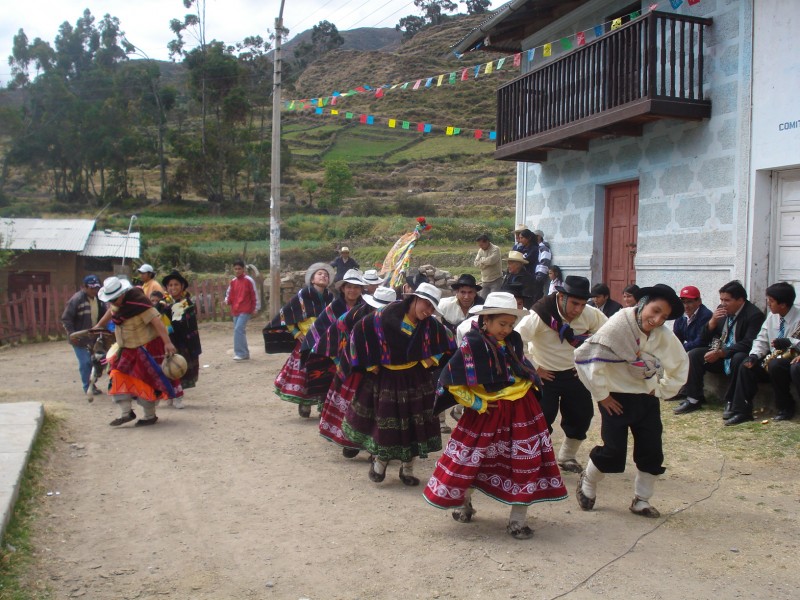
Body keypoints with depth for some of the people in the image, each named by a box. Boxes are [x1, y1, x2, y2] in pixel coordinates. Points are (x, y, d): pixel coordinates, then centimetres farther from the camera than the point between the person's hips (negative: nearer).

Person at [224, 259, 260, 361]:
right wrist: (227, 300, -7)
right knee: (240, 331, 9)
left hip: (245, 310, -7)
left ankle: (241, 353, -15)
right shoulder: (233, 281, 11)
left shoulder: (248, 280, -6)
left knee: (238, 329, -19)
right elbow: (229, 294, 16)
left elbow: (255, 294, -4)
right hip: (235, 311, 7)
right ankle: (244, 354, 17)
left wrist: (256, 308, -4)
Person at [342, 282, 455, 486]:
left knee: (413, 425, 5)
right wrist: (369, 363, -9)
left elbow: (448, 344, 5)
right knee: (383, 421, 7)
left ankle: (407, 469, 22)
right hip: (384, 379, -2)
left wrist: (430, 360, -4)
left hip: (414, 381, 2)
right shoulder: (387, 315, -20)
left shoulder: (430, 325, -11)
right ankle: (380, 461, 32)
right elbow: (360, 330, -13)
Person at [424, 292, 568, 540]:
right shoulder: (472, 344, -16)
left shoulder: (514, 340, 1)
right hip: (486, 411, -4)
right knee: (468, 458, 8)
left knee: (525, 461, 0)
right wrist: (477, 403, -13)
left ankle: (518, 519, 11)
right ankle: (463, 503, 36)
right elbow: (451, 381, -16)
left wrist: (528, 385, 6)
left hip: (520, 410, 4)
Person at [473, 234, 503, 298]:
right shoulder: (480, 250, 8)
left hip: (496, 280, -6)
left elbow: (491, 260, -26)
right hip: (484, 281, 6)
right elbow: (476, 263, 1)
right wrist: (486, 261, -13)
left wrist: (482, 259, -8)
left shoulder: (495, 249, -10)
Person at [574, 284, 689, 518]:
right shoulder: (619, 325, -21)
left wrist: (662, 390, 5)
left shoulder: (664, 336, -6)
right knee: (614, 451, -5)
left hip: (647, 399, 5)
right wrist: (601, 394, -16)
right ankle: (587, 483, 23)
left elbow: (680, 363, 14)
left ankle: (641, 501, 22)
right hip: (617, 400, -5)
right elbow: (585, 356, -24)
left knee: (652, 452, 4)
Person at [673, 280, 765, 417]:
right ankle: (693, 399, -11)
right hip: (719, 355, 6)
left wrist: (721, 352, -30)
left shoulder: (754, 315, -14)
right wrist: (712, 321, -14)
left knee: (739, 358, -37)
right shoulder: (721, 310, 3)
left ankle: (731, 402, -22)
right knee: (694, 354, -13)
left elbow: (748, 344, -23)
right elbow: (704, 340, 5)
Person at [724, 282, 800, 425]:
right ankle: (742, 412, -16)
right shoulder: (772, 316, 8)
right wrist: (755, 355, -9)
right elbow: (762, 340, 9)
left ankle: (786, 408, -13)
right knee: (746, 366, -16)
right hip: (773, 358, 6)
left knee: (775, 365, -36)